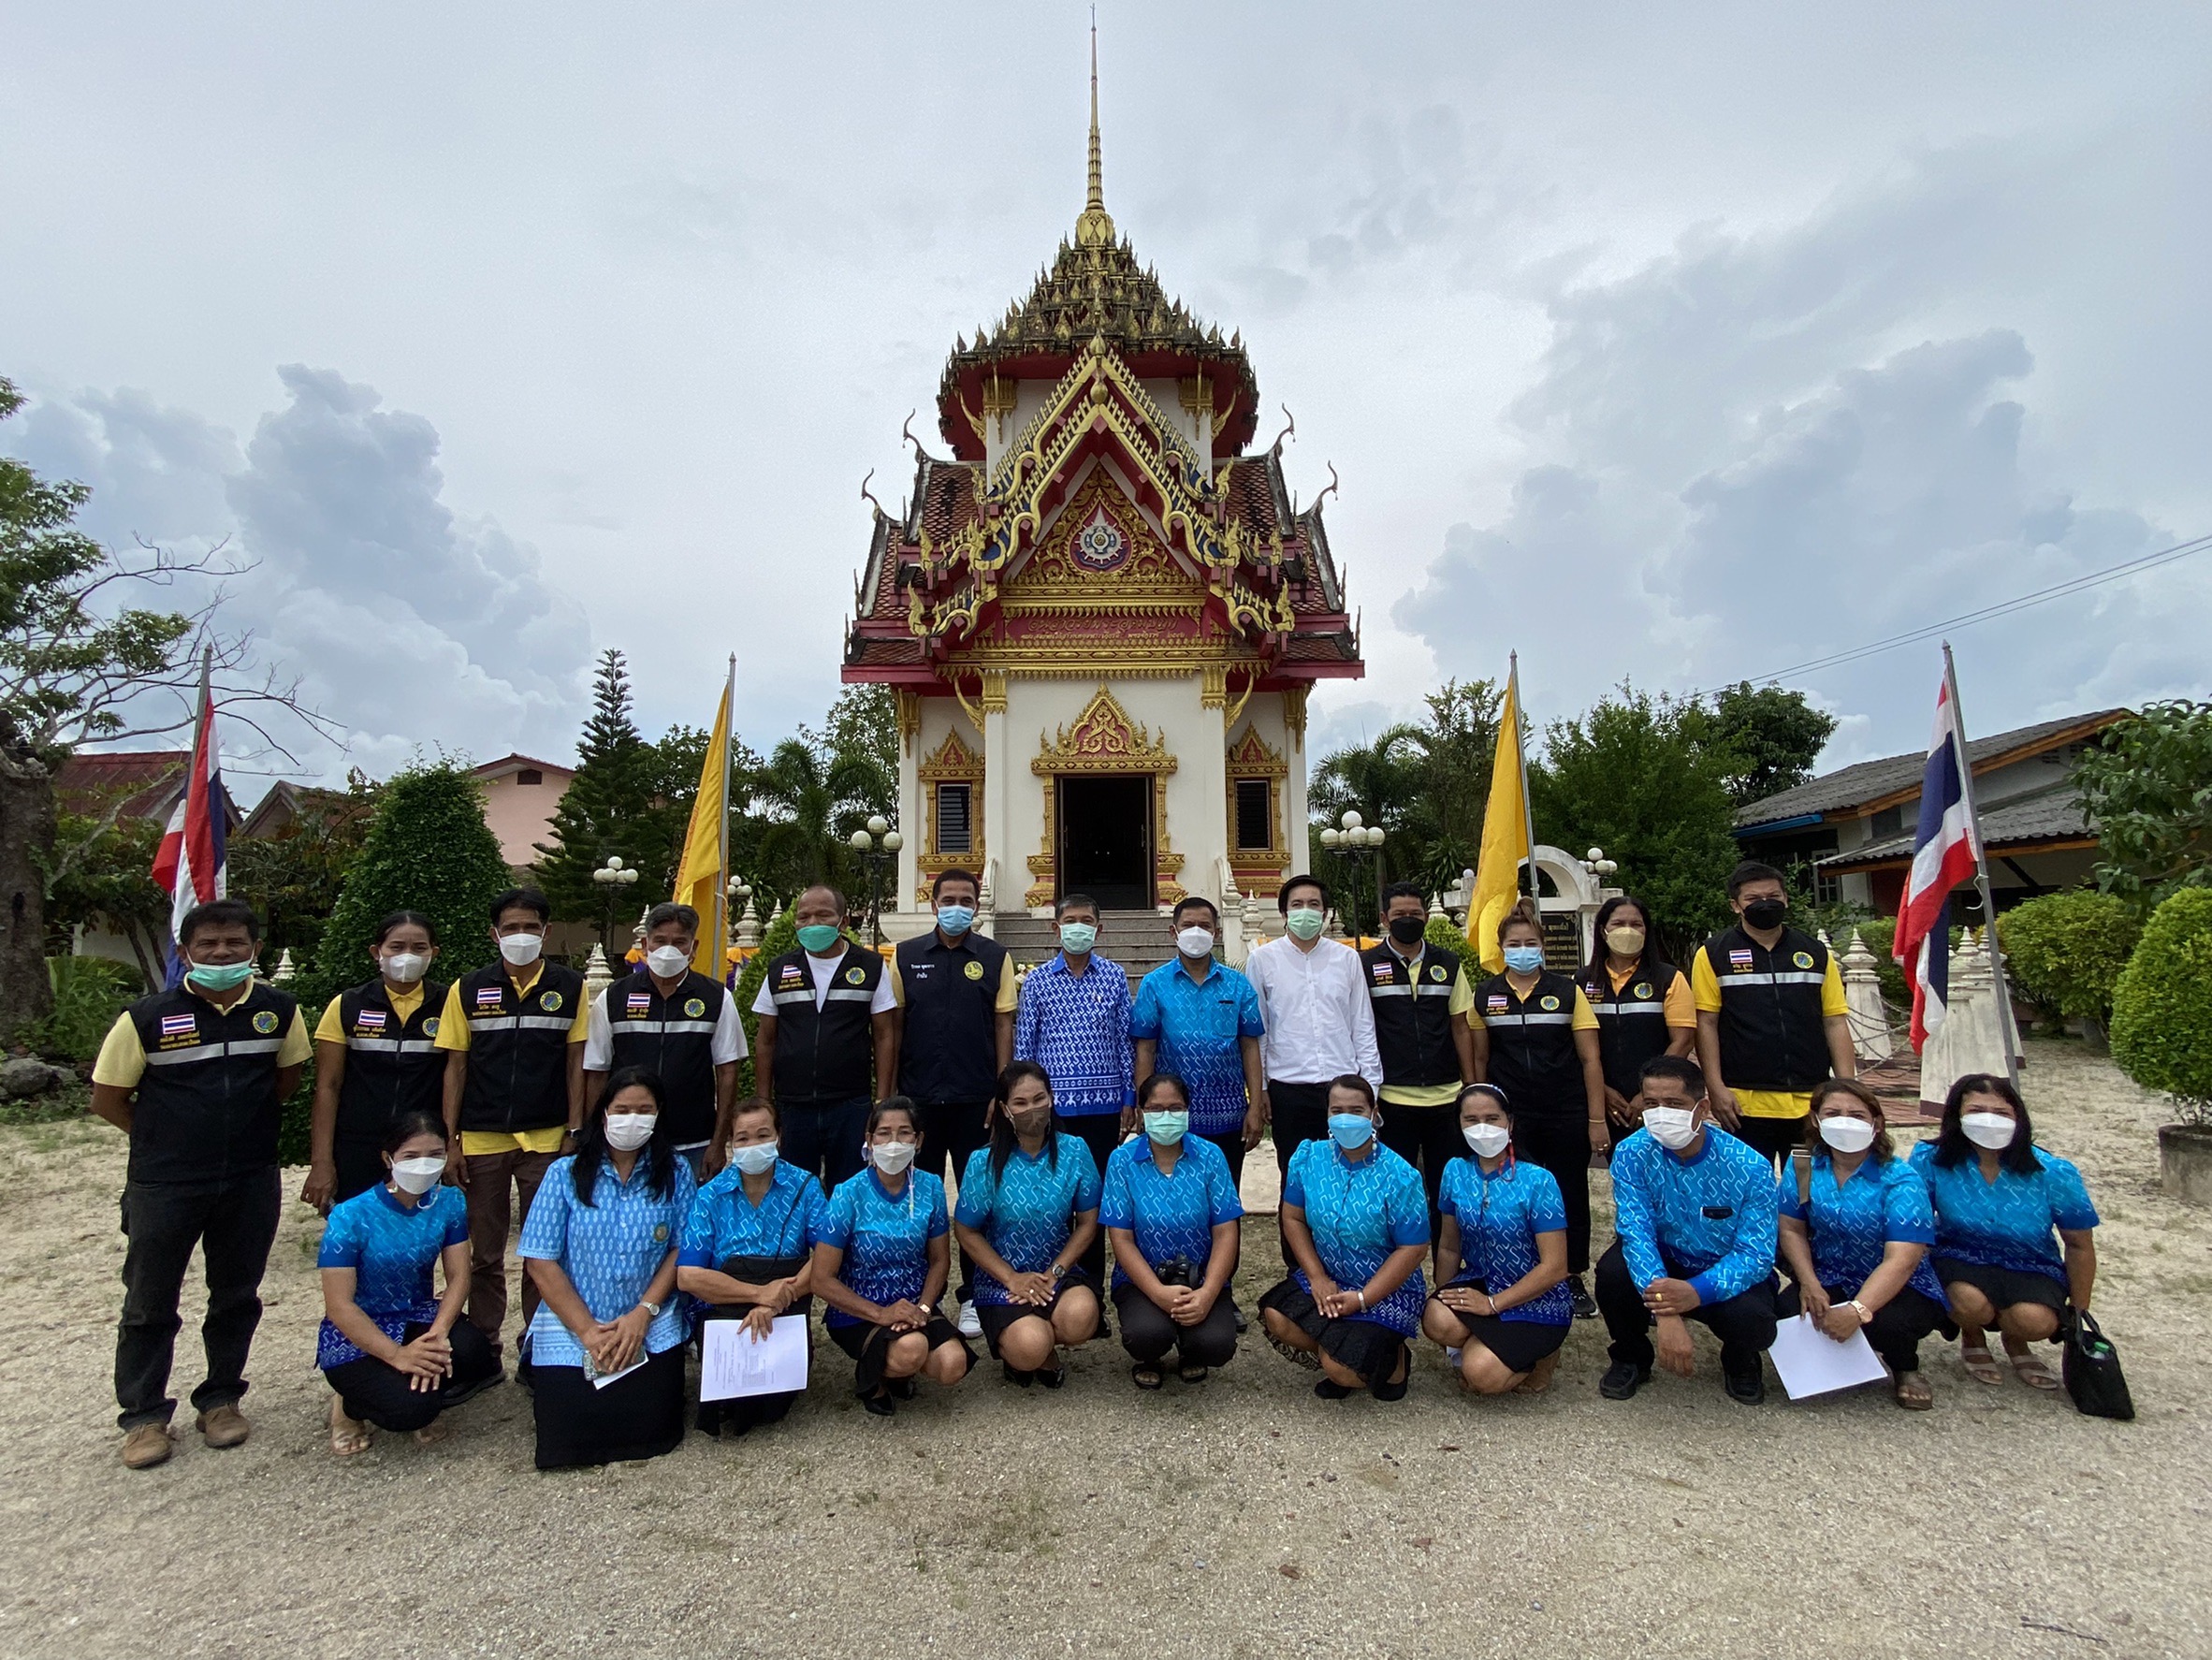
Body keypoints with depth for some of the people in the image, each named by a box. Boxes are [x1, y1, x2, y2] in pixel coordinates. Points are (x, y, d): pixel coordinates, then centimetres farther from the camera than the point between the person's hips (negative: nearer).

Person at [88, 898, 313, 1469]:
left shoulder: (279, 1010, -4)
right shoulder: (148, 1017, -11)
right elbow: (107, 1096, 0)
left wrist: (249, 1122, 5)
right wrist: (163, 1140, -1)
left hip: (251, 1181, 2)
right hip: (164, 1185, -2)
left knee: (237, 1296, 14)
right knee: (150, 1303, 10)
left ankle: (221, 1397, 31)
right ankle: (143, 1415, 27)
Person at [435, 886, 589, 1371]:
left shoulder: (569, 987, 0)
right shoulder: (468, 990, 2)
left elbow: (576, 1065, 1)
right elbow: (455, 1067, 3)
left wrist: (574, 1132, -4)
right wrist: (450, 1141, -1)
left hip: (546, 1140, 0)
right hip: (481, 1140, 1)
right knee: (484, 1252, 12)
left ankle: (538, 1348, 23)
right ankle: (482, 1347, 28)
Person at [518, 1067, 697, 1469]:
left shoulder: (675, 1173, 1)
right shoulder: (566, 1174, -1)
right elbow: (540, 1262, -4)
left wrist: (643, 1313, -14)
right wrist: (587, 1331, -11)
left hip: (652, 1329, 0)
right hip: (570, 1327, 0)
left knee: (652, 1427, -14)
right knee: (569, 1433, -12)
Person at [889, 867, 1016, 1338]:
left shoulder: (996, 957, 2)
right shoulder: (906, 956, 4)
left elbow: (1003, 1025, 1)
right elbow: (894, 1025, 6)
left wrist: (1002, 1091, -4)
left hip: (976, 1098, -1)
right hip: (918, 1097, 1)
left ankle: (973, 1297, 20)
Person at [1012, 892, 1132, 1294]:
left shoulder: (1115, 977, 5)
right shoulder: (1037, 979, 3)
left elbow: (1125, 1040, 7)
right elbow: (1023, 1043, 6)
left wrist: (1129, 1098, 5)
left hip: (1103, 1105, 1)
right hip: (1052, 1105, -1)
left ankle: (1092, 1283, 22)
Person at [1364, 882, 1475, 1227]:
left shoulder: (1448, 963, 8)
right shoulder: (1366, 965, 0)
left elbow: (1460, 1026, 10)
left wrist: (1471, 1085, 5)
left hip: (1446, 1096, 2)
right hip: (1392, 1098, -2)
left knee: (1448, 1187, 10)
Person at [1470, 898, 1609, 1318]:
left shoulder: (1568, 992, -3)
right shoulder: (1486, 996, 2)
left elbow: (1590, 1059, -2)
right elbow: (1480, 1059, 8)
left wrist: (1596, 1118, -6)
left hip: (1567, 1116, -1)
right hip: (1510, 1118, 1)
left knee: (1571, 1196, 10)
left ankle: (1574, 1279, 27)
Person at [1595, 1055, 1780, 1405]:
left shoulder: (1750, 1167, -20)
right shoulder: (1632, 1154, -19)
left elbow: (1755, 1255, -22)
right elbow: (1635, 1233, -24)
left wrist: (1698, 1292, -41)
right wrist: (1665, 1313, -40)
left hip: (1730, 1274, 0)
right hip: (1662, 1266, 1)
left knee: (1752, 1322, -32)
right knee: (1613, 1270, -30)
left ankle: (1739, 1362, 10)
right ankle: (1631, 1357, 3)